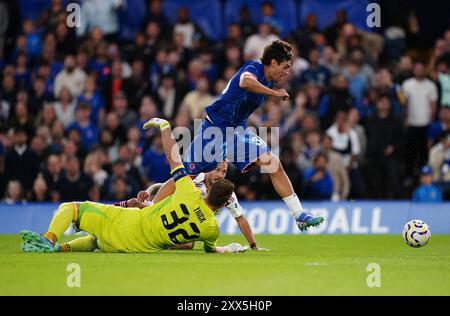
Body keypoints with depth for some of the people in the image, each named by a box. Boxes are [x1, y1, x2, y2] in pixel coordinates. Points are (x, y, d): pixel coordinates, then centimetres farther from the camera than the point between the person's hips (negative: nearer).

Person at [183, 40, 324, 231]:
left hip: (237, 133, 7)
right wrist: (275, 93, -32)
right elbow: (245, 81, -42)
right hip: (214, 129, -7)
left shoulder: (268, 83, 9)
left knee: (274, 165, -9)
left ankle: (299, 215, -10)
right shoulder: (253, 68, -14)